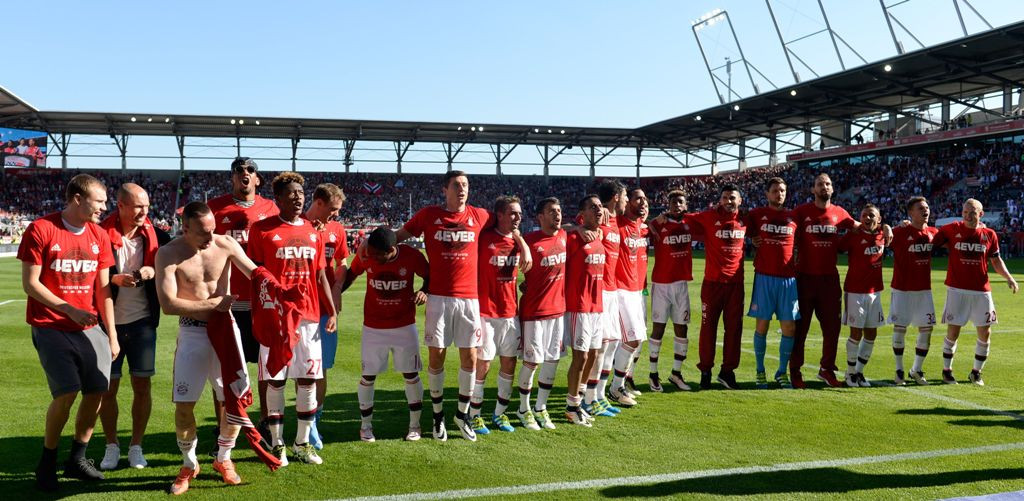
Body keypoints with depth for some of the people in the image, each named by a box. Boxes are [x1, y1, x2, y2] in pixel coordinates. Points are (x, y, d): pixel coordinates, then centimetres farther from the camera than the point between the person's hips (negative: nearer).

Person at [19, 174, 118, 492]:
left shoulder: (99, 236, 6)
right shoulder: (41, 230, -9)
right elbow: (30, 284, -9)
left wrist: (112, 334, 7)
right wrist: (71, 311, -17)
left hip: (90, 329, 5)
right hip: (51, 329, -5)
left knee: (97, 391, 0)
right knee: (67, 393, -13)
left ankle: (77, 459, 20)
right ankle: (47, 462, 10)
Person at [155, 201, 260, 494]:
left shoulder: (226, 245, -6)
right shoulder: (168, 254, -13)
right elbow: (168, 305, -19)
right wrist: (214, 303, -18)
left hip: (225, 328, 2)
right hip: (192, 333, -2)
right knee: (184, 404, 0)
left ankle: (223, 459, 27)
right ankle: (189, 464, 23)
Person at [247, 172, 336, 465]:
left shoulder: (313, 231, 11)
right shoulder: (262, 229, -2)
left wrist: (332, 311, 8)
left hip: (309, 315, 4)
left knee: (308, 379, 7)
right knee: (275, 380, 1)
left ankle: (302, 443, 19)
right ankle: (277, 444, 14)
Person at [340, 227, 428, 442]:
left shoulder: (411, 256, -17)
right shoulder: (365, 257, -14)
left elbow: (429, 276, -1)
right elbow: (351, 274, 5)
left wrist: (424, 291, -20)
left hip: (405, 326, 0)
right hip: (373, 327, 1)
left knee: (411, 375, 6)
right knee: (368, 376, 3)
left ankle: (414, 425, 22)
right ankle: (366, 425, 21)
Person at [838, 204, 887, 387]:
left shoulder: (882, 236, 5)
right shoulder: (853, 236, -9)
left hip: (875, 290, 5)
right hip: (855, 291, -5)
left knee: (871, 334, 8)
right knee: (856, 333, -2)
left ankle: (859, 372, 20)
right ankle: (850, 373, 12)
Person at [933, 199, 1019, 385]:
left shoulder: (989, 235, 4)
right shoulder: (952, 230, -3)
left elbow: (996, 260, 12)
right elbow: (931, 242, 4)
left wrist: (1008, 277, -2)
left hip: (982, 291, 3)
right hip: (957, 290, -3)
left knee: (985, 333, 5)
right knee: (953, 332, -1)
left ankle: (976, 372, 22)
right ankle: (947, 370, 16)